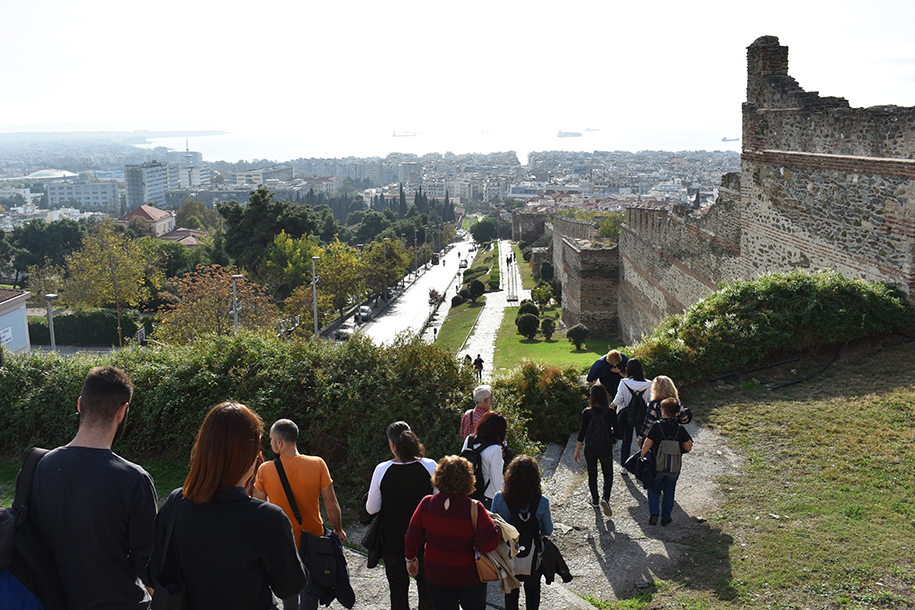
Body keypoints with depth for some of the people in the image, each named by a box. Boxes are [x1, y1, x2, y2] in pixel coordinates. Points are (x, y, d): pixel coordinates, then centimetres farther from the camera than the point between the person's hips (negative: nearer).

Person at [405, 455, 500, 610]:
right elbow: (489, 544, -27)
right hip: (470, 577, -2)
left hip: (436, 578, 2)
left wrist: (410, 558, 14)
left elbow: (412, 538, -4)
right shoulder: (474, 509, -25)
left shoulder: (426, 505, -16)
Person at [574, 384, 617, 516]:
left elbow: (582, 432, -8)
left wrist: (577, 450, 2)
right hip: (606, 449, -1)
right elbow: (616, 431, -6)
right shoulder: (610, 412, -14)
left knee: (592, 474, 19)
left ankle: (595, 500, 33)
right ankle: (605, 498, -7)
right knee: (608, 474, 15)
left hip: (590, 449, 1)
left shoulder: (586, 413, -13)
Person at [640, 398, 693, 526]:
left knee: (654, 490, 17)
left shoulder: (656, 426, -15)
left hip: (657, 466, -2)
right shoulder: (680, 429, -9)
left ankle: (653, 513, 0)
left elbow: (647, 445, -13)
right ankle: (665, 518, 22)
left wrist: (641, 458, 0)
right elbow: (689, 448, -3)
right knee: (669, 492, 17)